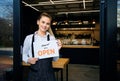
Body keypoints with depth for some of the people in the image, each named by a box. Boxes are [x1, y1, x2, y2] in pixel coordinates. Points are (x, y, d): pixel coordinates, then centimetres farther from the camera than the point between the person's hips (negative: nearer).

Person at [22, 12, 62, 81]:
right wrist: (28, 60, -13)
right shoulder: (29, 38, -5)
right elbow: (24, 55, 6)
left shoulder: (52, 38, -4)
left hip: (48, 72, 1)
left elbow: (55, 59, 2)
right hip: (34, 73, 0)